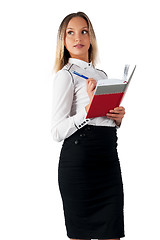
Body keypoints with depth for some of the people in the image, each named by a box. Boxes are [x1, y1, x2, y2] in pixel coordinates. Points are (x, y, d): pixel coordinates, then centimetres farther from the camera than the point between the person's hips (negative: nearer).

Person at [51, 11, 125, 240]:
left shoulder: (102, 75, 20)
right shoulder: (65, 75, -2)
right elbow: (57, 131, -11)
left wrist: (118, 117, 5)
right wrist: (89, 108, -22)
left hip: (109, 159, 7)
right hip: (80, 160, -6)